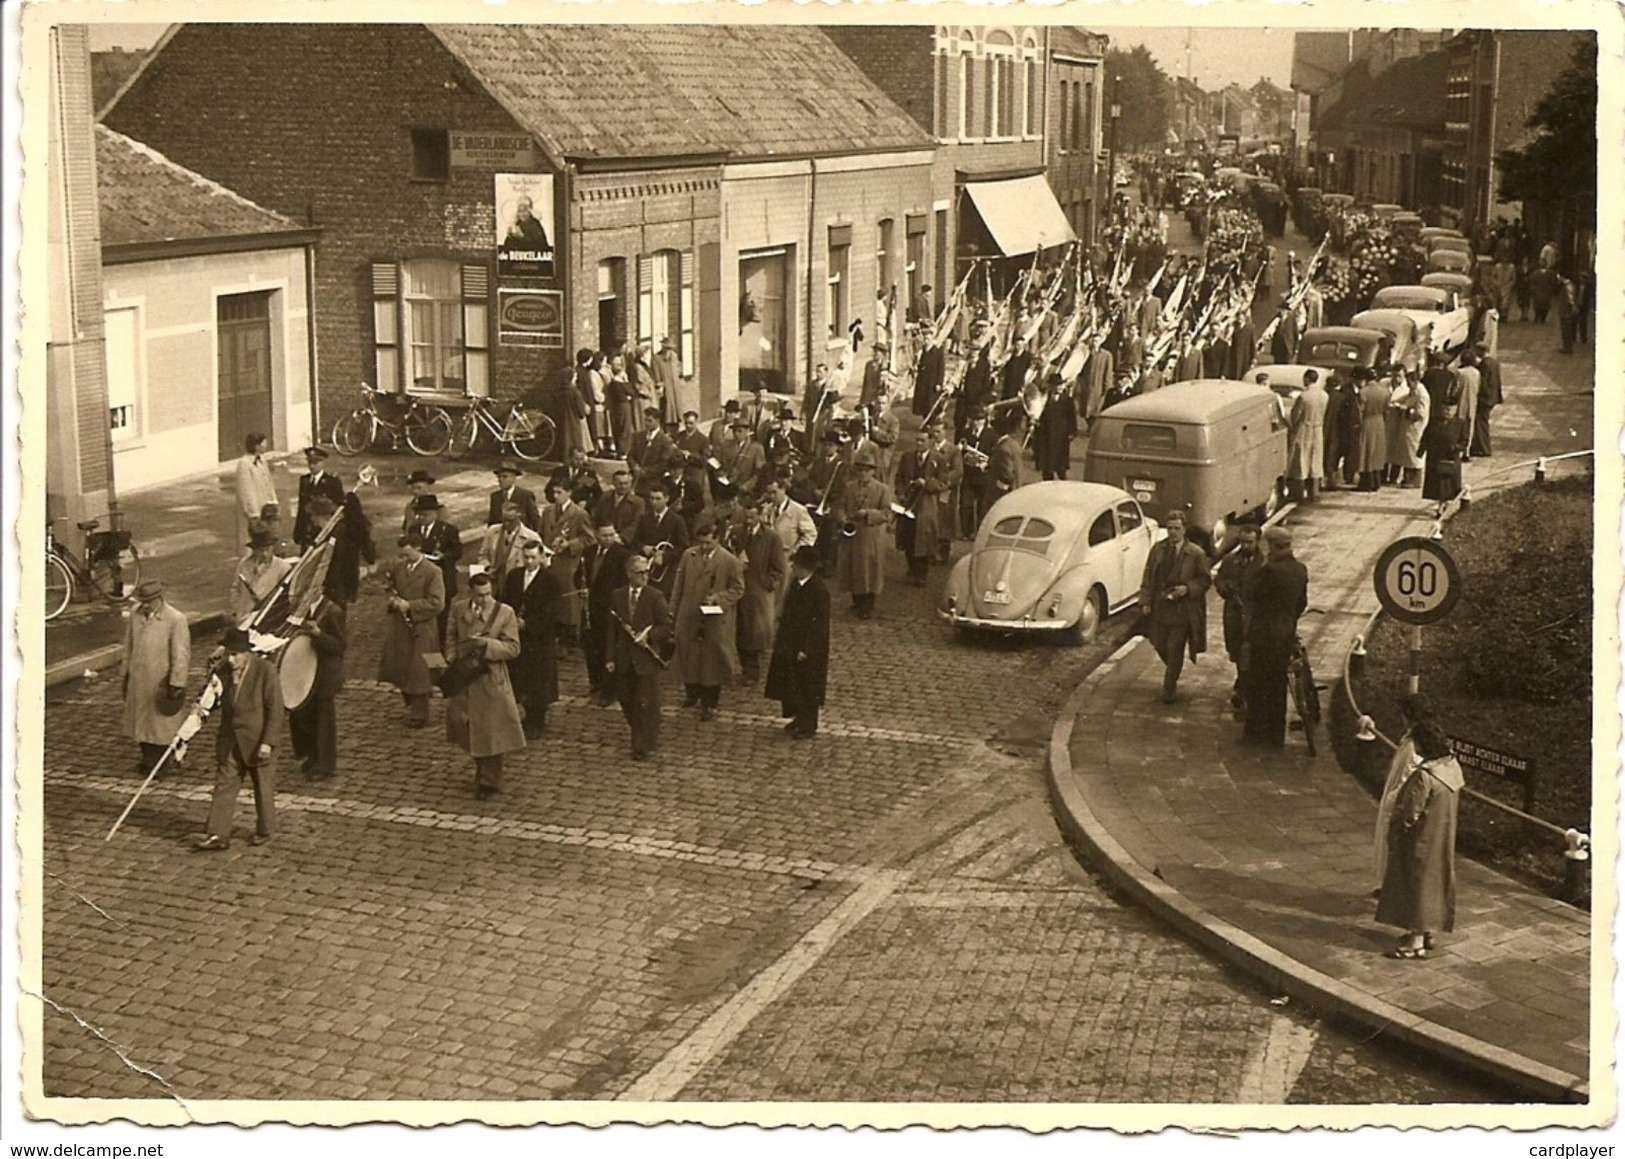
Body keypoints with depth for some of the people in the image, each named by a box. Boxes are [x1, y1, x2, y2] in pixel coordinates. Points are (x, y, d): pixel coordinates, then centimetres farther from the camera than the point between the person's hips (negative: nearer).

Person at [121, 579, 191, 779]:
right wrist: (124, 672, 14)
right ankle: (147, 759, 31)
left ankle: (159, 762, 20)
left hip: (161, 682, -5)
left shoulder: (176, 619, -16)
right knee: (140, 718, 15)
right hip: (138, 680, 6)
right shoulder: (135, 615, 1)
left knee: (161, 722, 6)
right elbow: (128, 646, 11)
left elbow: (181, 655, -15)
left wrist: (176, 683, -15)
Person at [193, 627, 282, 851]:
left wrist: (267, 742, -16)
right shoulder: (222, 670, -1)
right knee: (224, 785, 2)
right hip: (230, 741, 4)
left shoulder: (265, 670, -15)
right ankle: (217, 834, 4)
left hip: (257, 741, -4)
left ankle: (265, 830, 26)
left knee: (263, 788, 9)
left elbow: (275, 709, -13)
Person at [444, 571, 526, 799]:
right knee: (467, 728, 14)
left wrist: (486, 644, -23)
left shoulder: (505, 613, -10)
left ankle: (489, 781, 15)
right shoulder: (459, 609, 2)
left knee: (491, 731, 2)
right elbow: (451, 639, 14)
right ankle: (483, 771, 36)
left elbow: (512, 648, -11)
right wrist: (452, 661, -4)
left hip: (491, 680, -4)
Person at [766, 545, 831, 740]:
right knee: (789, 685, 17)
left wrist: (806, 650, -21)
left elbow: (819, 626, -22)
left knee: (807, 689, 7)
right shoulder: (795, 585, 0)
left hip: (807, 651, -8)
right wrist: (780, 638, 12)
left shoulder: (819, 591, -24)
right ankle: (799, 718, 34)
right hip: (790, 645, 8)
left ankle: (808, 725, 22)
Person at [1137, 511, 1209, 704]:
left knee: (1175, 650, -1)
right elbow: (1148, 576, 6)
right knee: (1159, 645, 13)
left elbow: (1204, 581, -2)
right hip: (1159, 607, 4)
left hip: (1182, 610, -4)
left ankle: (1168, 691, 11)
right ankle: (1173, 672, 43)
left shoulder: (1196, 554, -7)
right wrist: (1146, 601, -2)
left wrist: (1187, 589, -20)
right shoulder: (1158, 549, 3)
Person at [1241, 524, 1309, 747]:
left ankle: (1256, 733, 9)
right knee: (1278, 685, 16)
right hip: (1287, 635, 8)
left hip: (1265, 635, -8)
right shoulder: (1300, 569, 4)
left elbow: (1252, 596, -15)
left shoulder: (1271, 570, -22)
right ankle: (1276, 735, 23)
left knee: (1257, 686, 4)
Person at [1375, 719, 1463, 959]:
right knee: (1435, 880, 19)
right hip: (1442, 838, 9)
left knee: (1416, 882, 1)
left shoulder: (1423, 776, -29)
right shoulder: (1452, 766, -2)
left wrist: (1393, 823, -5)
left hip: (1421, 841, -9)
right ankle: (1428, 932, 31)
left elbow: (1409, 814, -24)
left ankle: (1416, 942, 7)